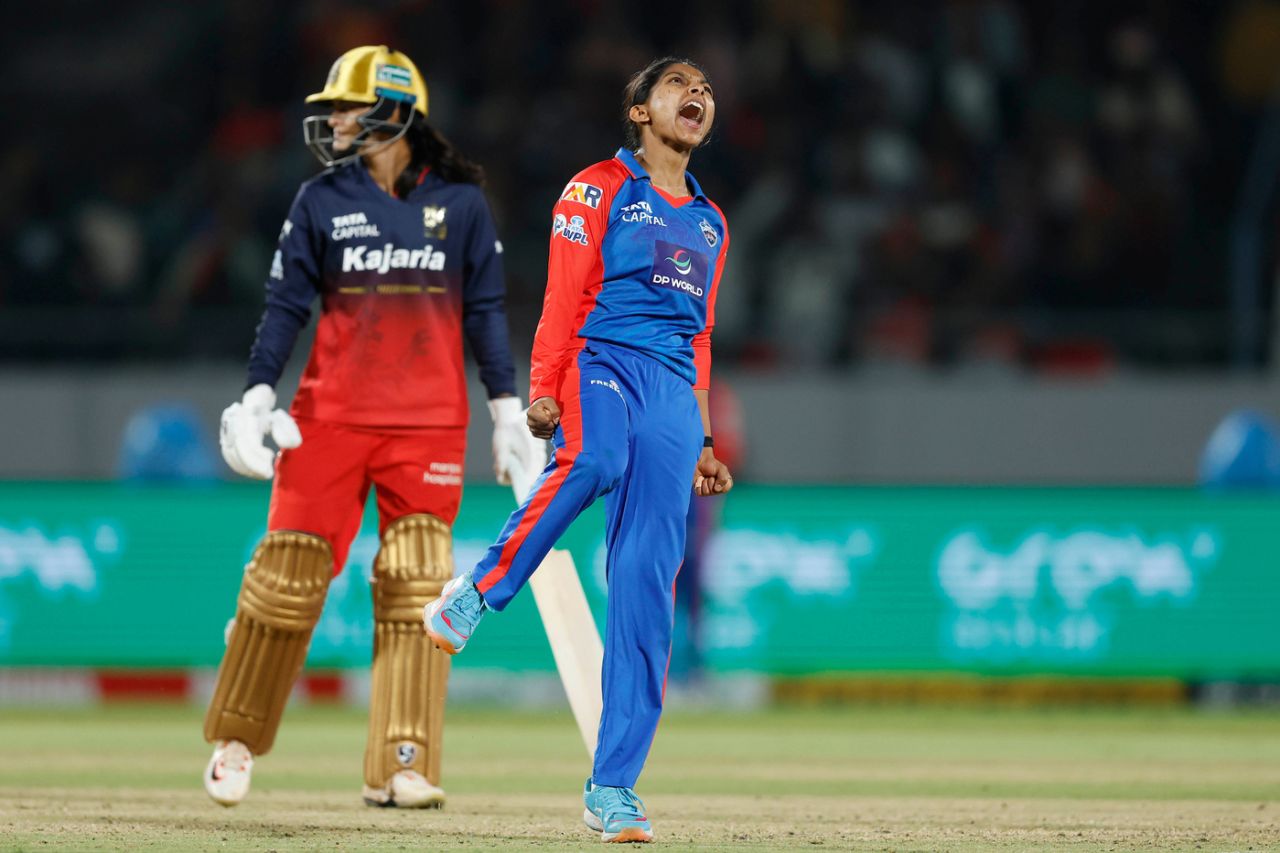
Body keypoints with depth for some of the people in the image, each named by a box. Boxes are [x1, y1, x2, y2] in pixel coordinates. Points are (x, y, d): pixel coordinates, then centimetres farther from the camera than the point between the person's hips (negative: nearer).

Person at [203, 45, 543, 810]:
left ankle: (401, 768, -4)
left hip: (430, 424, 0)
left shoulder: (460, 201, 4)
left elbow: (484, 311, 7)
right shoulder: (321, 202, 5)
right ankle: (236, 739, 15)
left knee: (416, 589, -5)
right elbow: (287, 304, 4)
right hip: (330, 416, 0)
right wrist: (257, 395, -6)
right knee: (289, 574, -1)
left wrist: (509, 409, 3)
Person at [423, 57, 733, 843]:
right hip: (600, 365, -5)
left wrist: (702, 440, 22)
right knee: (594, 460, -42)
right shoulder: (598, 190, 9)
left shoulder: (709, 222, 26)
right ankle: (479, 593, -26)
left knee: (648, 587, -6)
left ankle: (613, 786, -8)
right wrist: (542, 392, -13)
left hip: (673, 395, 5)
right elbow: (564, 300, -1)